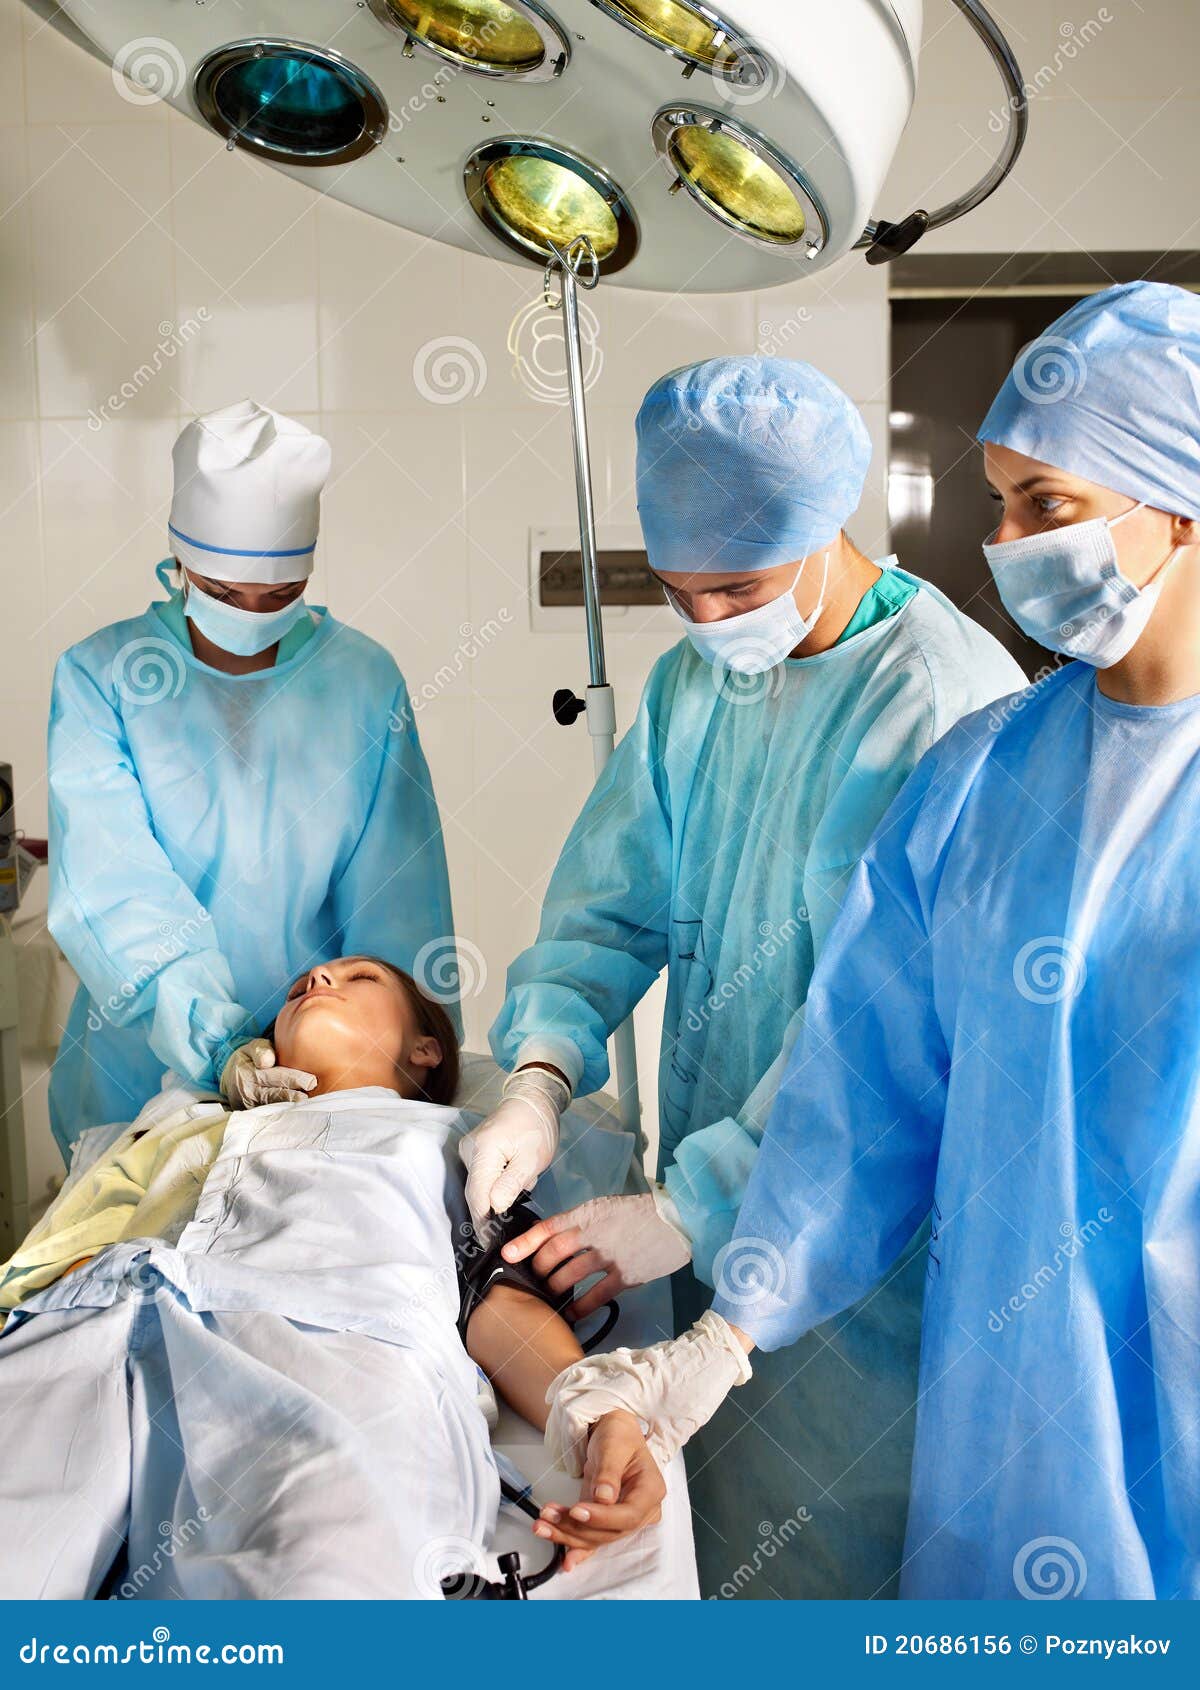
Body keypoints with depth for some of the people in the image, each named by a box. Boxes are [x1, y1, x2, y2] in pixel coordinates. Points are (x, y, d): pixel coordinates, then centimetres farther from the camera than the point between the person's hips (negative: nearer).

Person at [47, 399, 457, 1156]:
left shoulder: (364, 680, -1)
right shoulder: (100, 676, -5)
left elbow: (400, 899, -3)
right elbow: (113, 889, -16)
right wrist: (217, 1043, -28)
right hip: (145, 1078, 0)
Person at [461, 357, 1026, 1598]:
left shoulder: (947, 701, -19)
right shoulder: (693, 677, 7)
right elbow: (610, 896, 5)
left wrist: (693, 1206, -23)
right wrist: (540, 1076, -12)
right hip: (703, 1197, 7)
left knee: (810, 1545, 8)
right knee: (690, 1510, 20)